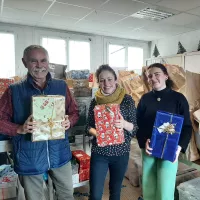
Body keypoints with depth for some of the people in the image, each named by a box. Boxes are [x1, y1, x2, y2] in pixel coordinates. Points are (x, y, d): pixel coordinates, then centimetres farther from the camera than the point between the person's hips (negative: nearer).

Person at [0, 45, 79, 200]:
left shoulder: (61, 86, -1)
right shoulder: (14, 91, -7)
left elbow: (74, 112, 6)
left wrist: (69, 122, -15)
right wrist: (20, 129, -21)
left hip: (59, 153, 2)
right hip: (30, 158, -1)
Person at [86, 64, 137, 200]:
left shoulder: (127, 100, -7)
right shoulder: (95, 101, -3)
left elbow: (135, 127, -5)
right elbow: (89, 126, 4)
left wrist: (124, 124, -26)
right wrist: (96, 133, -17)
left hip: (121, 152, 0)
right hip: (99, 152, 0)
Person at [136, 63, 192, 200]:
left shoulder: (178, 98, -2)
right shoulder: (145, 99, 4)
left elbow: (187, 126, -1)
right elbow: (138, 124, 3)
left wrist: (180, 146, -16)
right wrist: (143, 142, -14)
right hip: (148, 150, 3)